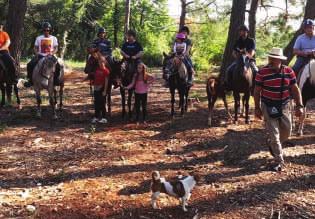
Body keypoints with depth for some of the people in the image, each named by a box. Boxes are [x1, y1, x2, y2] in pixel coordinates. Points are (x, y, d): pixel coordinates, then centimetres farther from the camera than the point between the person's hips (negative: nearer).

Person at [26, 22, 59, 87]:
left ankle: (56, 79, -5)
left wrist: (52, 53, -18)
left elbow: (56, 48, 1)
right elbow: (35, 47, 12)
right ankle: (30, 80, -6)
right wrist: (36, 53, -9)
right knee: (30, 65, -19)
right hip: (40, 55, 1)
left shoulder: (53, 38, 6)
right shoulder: (39, 38, 8)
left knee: (58, 66, -27)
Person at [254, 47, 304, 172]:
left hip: (284, 106, 3)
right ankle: (279, 161, 11)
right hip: (268, 108, -3)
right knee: (274, 134, -1)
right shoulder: (262, 72, -13)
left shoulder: (289, 71, -5)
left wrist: (299, 106, -4)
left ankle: (274, 147, 44)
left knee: (287, 132, 14)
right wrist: (257, 108, -4)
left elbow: (295, 89, 1)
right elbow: (257, 91, -5)